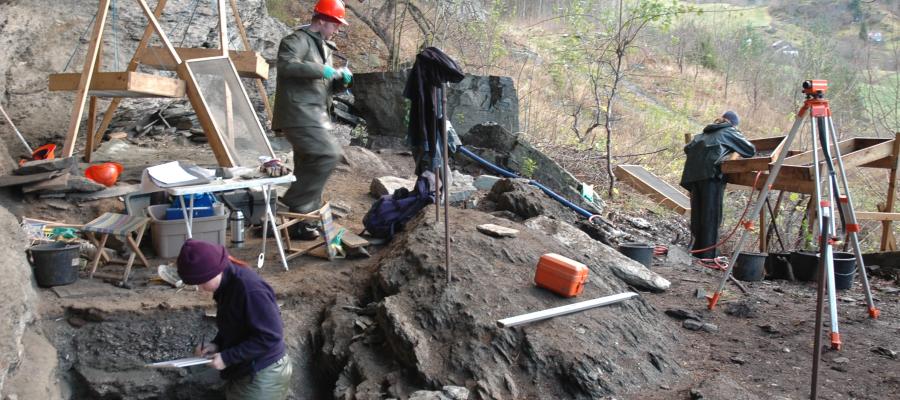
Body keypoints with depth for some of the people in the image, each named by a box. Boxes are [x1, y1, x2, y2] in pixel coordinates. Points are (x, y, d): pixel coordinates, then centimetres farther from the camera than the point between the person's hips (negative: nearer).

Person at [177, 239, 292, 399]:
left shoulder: (250, 288, -28)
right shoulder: (227, 283, 0)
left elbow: (270, 337, -26)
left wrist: (227, 357, -21)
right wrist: (216, 344, -3)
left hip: (263, 375, -10)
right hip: (244, 370, 10)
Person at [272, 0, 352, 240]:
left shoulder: (322, 47, 24)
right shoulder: (299, 40, -7)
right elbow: (285, 64, -28)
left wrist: (340, 81, 7)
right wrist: (321, 70, -24)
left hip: (314, 118, 10)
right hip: (299, 115, -10)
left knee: (308, 168, 11)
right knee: (329, 154, -19)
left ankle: (301, 222, 18)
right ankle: (293, 203, -11)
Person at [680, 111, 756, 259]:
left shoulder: (706, 133, 32)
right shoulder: (730, 132, 17)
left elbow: (687, 148, 26)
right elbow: (751, 150, 17)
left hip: (693, 173, 6)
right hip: (710, 173, -6)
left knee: (697, 214, 9)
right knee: (711, 215, -6)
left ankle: (697, 250, 11)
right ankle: (708, 254, -9)